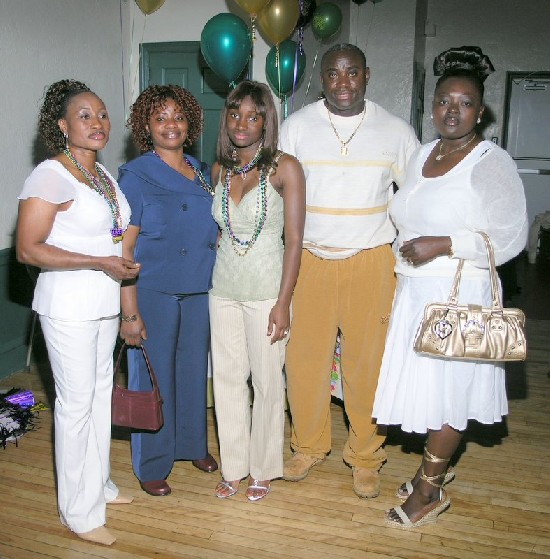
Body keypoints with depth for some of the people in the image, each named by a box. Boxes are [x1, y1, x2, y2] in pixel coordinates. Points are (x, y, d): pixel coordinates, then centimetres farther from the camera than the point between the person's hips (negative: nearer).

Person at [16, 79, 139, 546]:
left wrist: (125, 264, 11)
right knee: (76, 402, 1)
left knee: (101, 390, 17)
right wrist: (99, 262, -23)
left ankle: (98, 483, 35)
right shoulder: (50, 176, -15)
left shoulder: (103, 173, 10)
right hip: (69, 306, -8)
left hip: (105, 302, 8)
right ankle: (79, 511, 18)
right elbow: (28, 249, -19)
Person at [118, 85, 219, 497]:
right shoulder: (135, 176, -7)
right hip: (152, 292, -5)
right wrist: (130, 312, -16)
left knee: (194, 369, 16)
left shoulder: (203, 174, 8)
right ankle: (152, 464, 25)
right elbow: (123, 249, -12)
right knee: (154, 376, 6)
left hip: (199, 290, 5)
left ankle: (193, 444, 38)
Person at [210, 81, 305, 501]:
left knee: (267, 381, 7)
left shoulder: (285, 168, -9)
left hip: (265, 291, -5)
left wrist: (283, 302, -14)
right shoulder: (220, 169, 6)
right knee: (227, 378, 12)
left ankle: (263, 468, 28)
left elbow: (294, 240, -11)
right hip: (223, 288, 5)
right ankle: (234, 466, 30)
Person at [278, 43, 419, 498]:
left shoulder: (396, 131, 3)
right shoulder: (297, 126, 3)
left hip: (371, 262, 0)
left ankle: (366, 458, 24)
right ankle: (309, 447, 28)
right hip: (309, 260, 1)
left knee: (368, 362, 5)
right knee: (305, 358, 6)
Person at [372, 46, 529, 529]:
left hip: (458, 295, -6)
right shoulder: (423, 154, 11)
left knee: (446, 392, 4)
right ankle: (437, 468, 34)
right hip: (413, 291, 7)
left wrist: (442, 245, -21)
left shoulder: (492, 162, -10)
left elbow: (509, 236, -15)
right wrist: (404, 259, 16)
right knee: (426, 386, 14)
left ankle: (429, 489, 20)